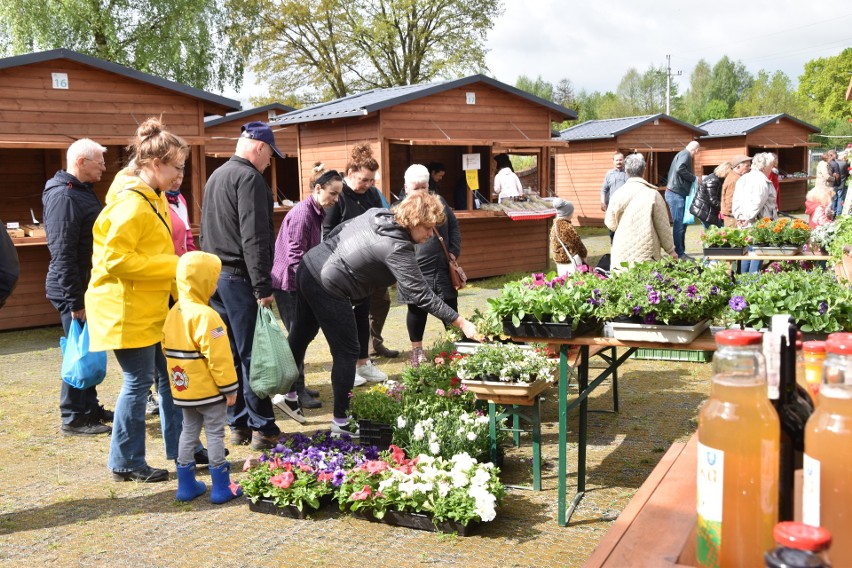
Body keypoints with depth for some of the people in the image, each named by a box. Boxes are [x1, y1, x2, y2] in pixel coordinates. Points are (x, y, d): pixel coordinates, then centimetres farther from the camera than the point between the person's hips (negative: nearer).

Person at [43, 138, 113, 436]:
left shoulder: (82, 191, 14)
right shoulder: (63, 196, -18)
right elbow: (62, 254, -23)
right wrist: (75, 302, -22)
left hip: (88, 286, 10)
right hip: (73, 290, -10)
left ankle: (90, 408, 28)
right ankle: (74, 418, 8)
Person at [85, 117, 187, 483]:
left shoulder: (151, 197, 11)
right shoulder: (131, 203, -20)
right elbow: (114, 260, -26)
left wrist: (176, 274, 11)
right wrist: (172, 265, -22)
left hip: (151, 306, 10)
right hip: (126, 310, -10)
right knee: (139, 381, -1)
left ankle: (181, 448, 25)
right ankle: (125, 463, 13)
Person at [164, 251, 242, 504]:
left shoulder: (174, 312, 5)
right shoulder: (205, 315, -22)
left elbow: (167, 348, 13)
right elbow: (218, 357, -22)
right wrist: (229, 387, -15)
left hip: (183, 389, 8)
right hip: (208, 389, -8)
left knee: (189, 431, 16)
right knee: (215, 434, 2)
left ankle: (186, 485, 22)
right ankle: (221, 487, 9)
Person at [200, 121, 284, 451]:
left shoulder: (215, 177, 19)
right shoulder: (249, 177, -12)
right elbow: (255, 238, -20)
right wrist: (263, 287, -20)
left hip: (215, 276, 9)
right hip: (240, 278, -9)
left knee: (231, 355, 12)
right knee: (253, 356, -4)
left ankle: (238, 425, 18)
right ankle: (262, 429, 1)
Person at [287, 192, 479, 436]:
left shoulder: (376, 213, 2)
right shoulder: (397, 249, -21)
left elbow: (337, 231, 13)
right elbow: (422, 295, -22)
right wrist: (461, 323, -19)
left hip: (309, 266, 9)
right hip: (327, 287, -9)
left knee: (301, 335, 23)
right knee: (346, 352, 2)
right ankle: (341, 422, 11)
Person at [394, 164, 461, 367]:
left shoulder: (438, 202, 8)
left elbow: (453, 225, 14)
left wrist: (454, 251, 3)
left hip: (443, 270, 3)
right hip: (416, 272, -3)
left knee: (450, 308, 10)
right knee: (418, 310, 8)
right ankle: (417, 349, 24)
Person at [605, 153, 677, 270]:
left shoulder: (618, 194, 0)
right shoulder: (653, 194, -5)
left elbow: (611, 224, 8)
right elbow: (663, 225, -1)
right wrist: (671, 249, 9)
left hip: (622, 254, 2)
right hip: (647, 253, -1)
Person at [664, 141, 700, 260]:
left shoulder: (682, 154, 22)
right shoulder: (685, 154, -8)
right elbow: (680, 169, -25)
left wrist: (693, 179, 13)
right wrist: (694, 178, -15)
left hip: (676, 193, 10)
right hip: (676, 193, -10)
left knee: (681, 224, 13)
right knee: (679, 224, -9)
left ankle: (681, 252, 18)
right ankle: (679, 254, -8)